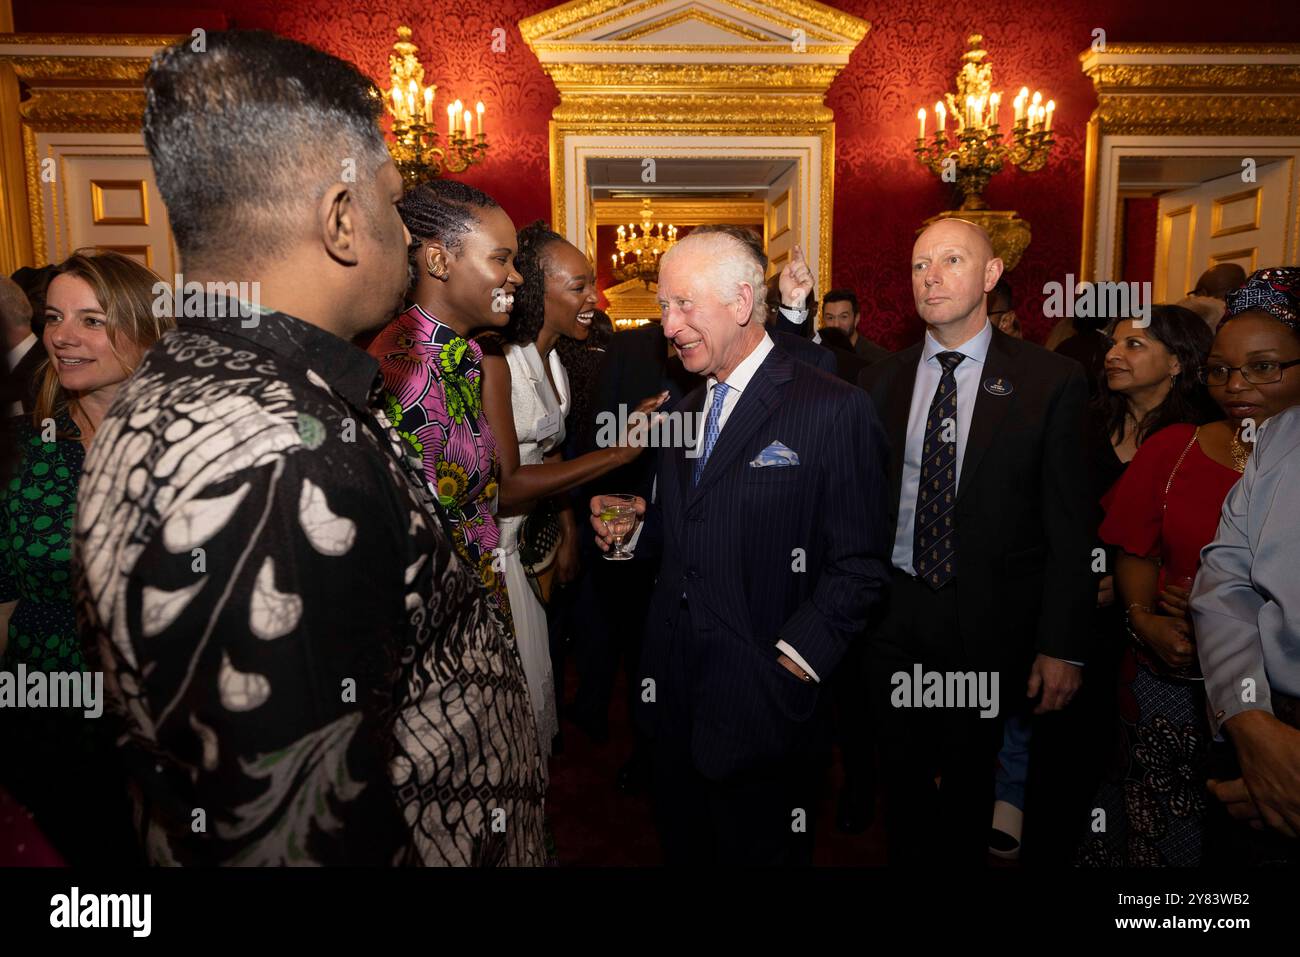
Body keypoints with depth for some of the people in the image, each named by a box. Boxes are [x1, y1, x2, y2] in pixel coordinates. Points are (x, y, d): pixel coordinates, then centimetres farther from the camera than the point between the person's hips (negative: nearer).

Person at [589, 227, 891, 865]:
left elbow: (858, 565, -13)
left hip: (761, 704, -6)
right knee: (683, 846, 20)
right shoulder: (685, 412, 11)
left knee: (759, 848, 13)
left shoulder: (834, 410, -12)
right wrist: (633, 527, -2)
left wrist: (795, 660, -19)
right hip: (676, 693, 6)